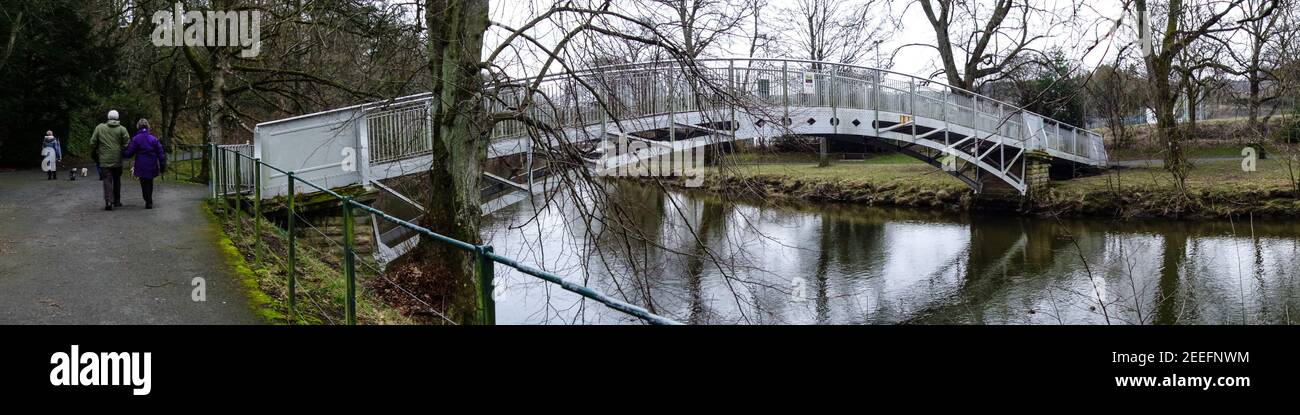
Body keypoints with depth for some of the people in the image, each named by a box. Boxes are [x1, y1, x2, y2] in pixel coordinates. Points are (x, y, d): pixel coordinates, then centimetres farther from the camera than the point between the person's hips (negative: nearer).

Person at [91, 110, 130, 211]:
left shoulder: (99, 128, 1)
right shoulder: (122, 129, -2)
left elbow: (93, 143, 3)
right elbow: (127, 144, -9)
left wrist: (94, 155, 15)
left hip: (104, 160, -1)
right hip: (117, 160, 1)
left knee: (107, 180, -1)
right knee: (117, 180, 15)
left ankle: (108, 201, -17)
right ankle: (117, 201, 22)